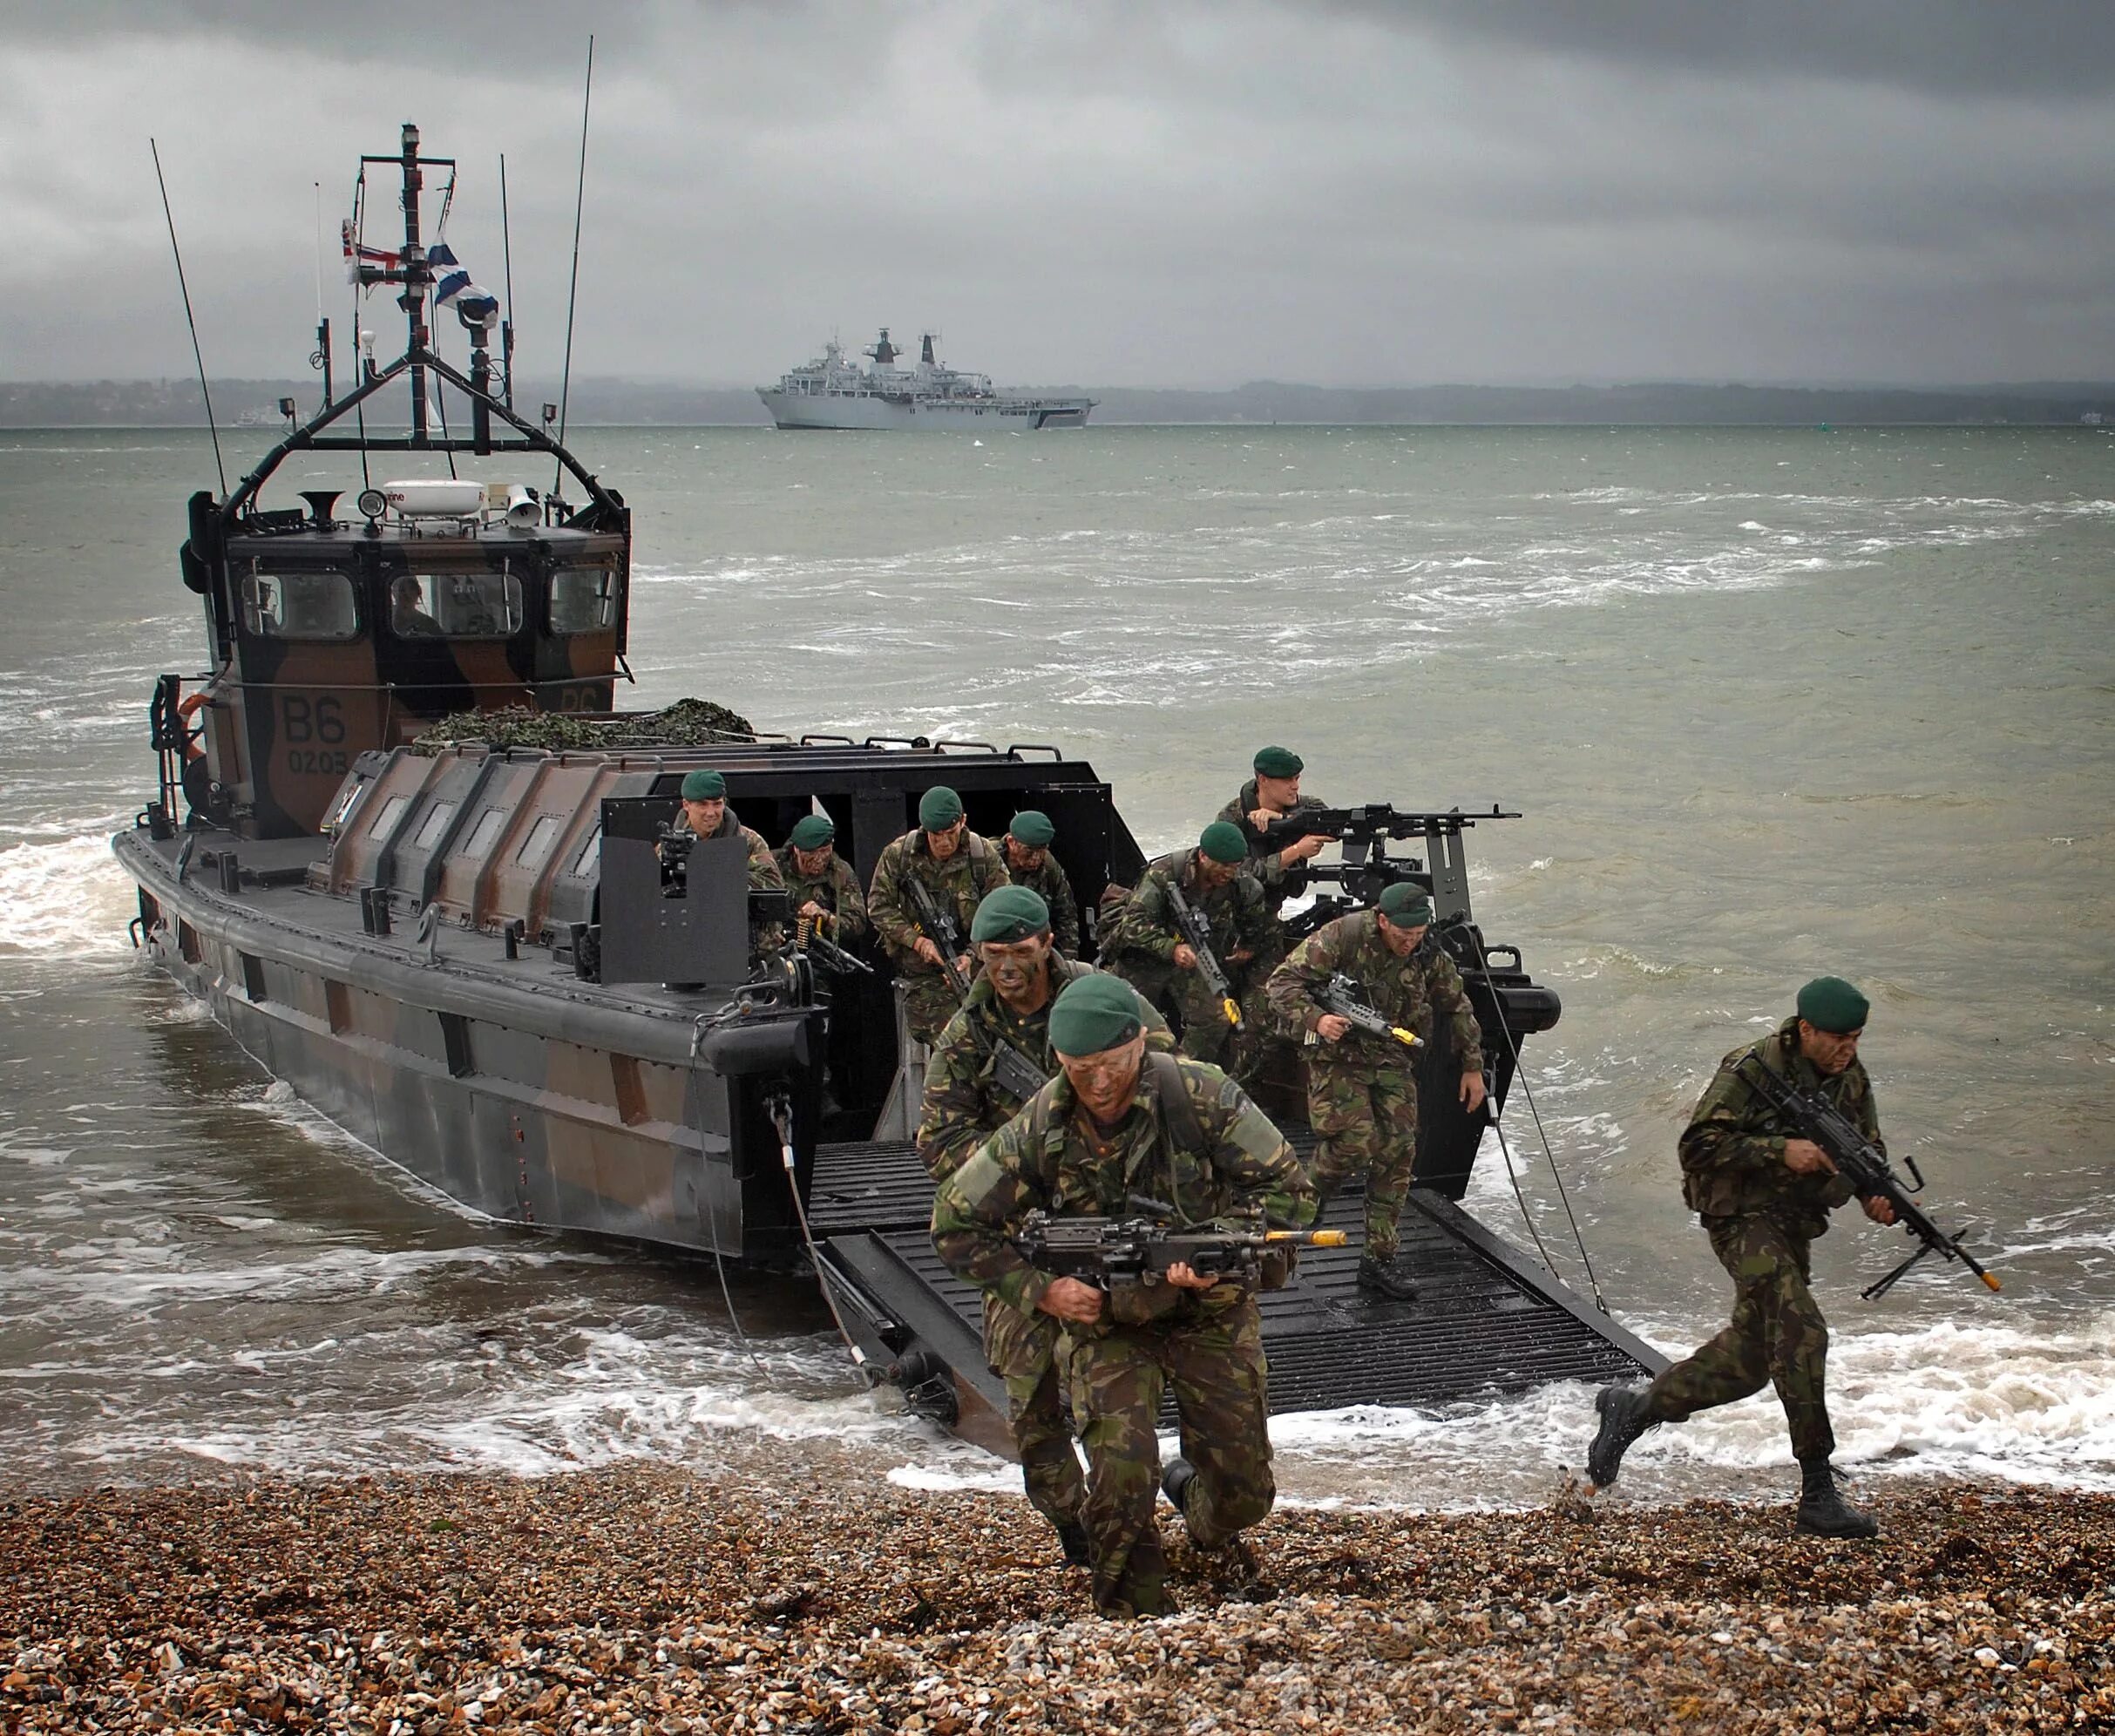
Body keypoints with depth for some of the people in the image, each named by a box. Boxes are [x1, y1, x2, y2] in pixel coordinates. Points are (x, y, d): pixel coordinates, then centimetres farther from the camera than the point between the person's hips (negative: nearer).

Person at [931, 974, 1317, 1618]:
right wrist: (1039, 1290, -14)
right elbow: (956, 1223, -4)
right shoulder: (1037, 1130, -15)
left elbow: (1290, 1191, -15)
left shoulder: (1201, 1095, -20)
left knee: (1244, 1492, 6)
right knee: (1120, 1487, -15)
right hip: (1108, 1322, 0)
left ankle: (1195, 1499, 43)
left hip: (1211, 1312, 0)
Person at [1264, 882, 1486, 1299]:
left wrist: (1473, 1067, 16)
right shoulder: (1342, 937, -17)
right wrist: (1316, 1019, -33)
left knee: (1397, 1152, -2)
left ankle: (1380, 1260, 6)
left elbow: (1458, 1007, 15)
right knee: (1354, 1143, -21)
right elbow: (1283, 982, -17)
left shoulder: (1429, 956, -2)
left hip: (1393, 1061, 5)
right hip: (1340, 1057, -5)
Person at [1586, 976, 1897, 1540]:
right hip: (1744, 1218, -8)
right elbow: (1698, 1146, -19)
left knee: (1749, 1357, 14)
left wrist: (1879, 1197, -9)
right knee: (1801, 1334, -22)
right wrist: (1780, 1150, -27)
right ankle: (1817, 1496, -19)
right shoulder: (1751, 1070, -17)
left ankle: (1634, 1408, 34)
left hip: (1795, 1227, 8)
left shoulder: (1850, 1080, 4)